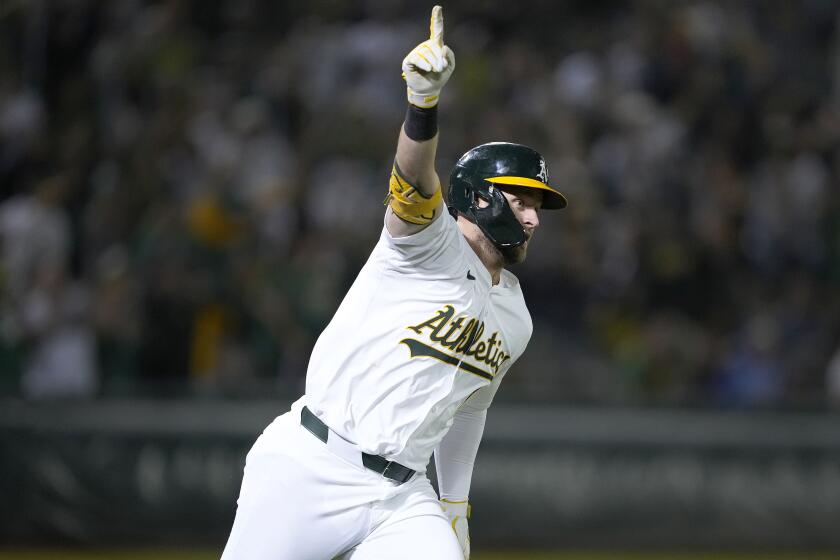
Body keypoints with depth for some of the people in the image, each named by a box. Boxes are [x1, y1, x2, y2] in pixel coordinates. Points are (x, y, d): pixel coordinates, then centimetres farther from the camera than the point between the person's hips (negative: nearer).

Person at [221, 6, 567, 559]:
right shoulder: (433, 243, -6)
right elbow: (413, 177, -27)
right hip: (310, 467, -6)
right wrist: (424, 97, -46)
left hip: (400, 497, 6)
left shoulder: (514, 322, 15)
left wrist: (456, 507, 25)